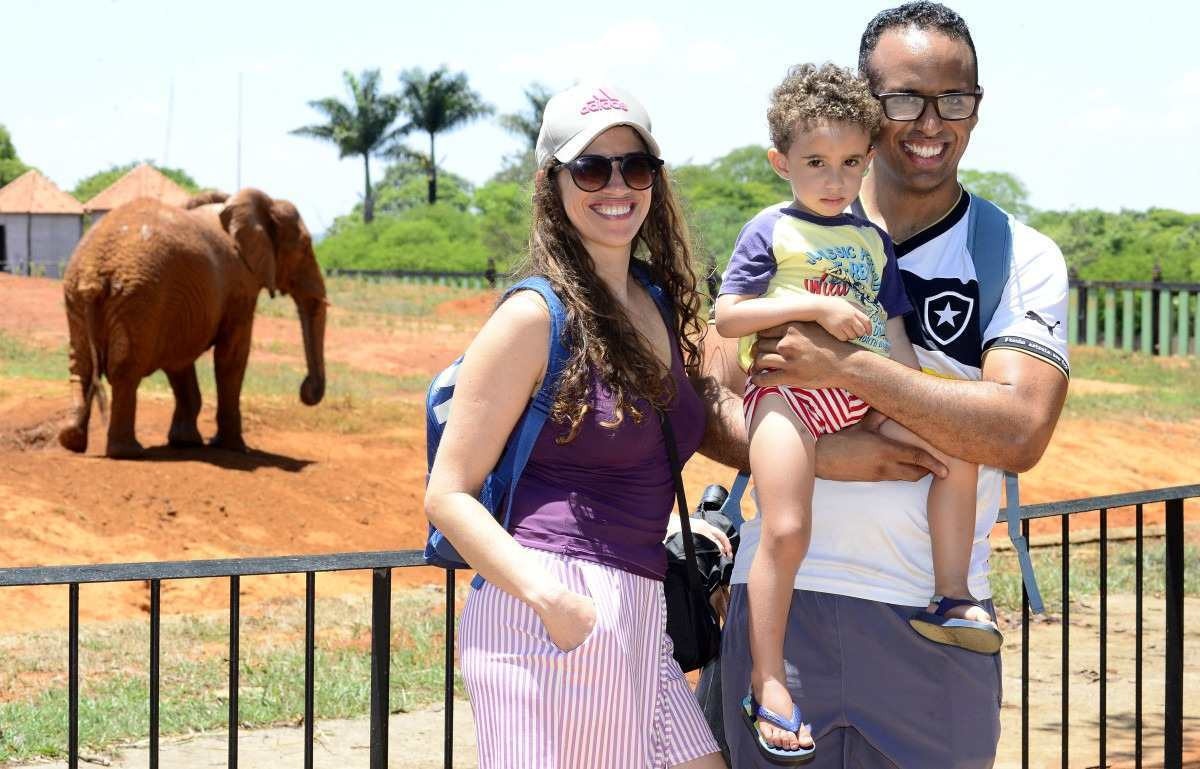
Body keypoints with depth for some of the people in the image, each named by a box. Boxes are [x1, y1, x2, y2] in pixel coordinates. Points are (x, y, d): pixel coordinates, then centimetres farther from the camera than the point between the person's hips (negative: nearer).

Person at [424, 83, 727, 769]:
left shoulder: (663, 304, 14)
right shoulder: (537, 316, -6)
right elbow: (448, 494, -8)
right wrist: (549, 596, -21)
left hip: (637, 620, 7)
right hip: (545, 611, -7)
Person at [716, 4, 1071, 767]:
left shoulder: (1023, 260, 1)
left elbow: (1019, 433, -13)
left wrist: (846, 367, -18)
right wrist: (820, 454, -15)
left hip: (933, 625, -1)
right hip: (782, 599, 1)